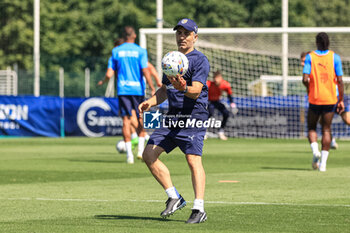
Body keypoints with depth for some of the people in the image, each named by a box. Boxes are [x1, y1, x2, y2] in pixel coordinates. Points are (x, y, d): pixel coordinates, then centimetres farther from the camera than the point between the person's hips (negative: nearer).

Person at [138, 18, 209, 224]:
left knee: (194, 160, -16)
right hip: (172, 117, 8)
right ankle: (174, 198, 6)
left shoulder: (200, 60, -6)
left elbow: (196, 91, -17)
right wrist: (150, 102, 9)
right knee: (149, 154, -1)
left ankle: (199, 209, -15)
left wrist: (183, 88, -39)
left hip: (194, 117, -8)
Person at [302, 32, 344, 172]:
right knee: (326, 129, 7)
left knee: (311, 127, 15)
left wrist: (309, 90, 10)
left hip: (314, 98, -1)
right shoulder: (334, 57, -1)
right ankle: (323, 163, -1)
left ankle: (315, 151, -12)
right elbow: (340, 81, -4)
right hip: (330, 99, 1)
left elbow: (305, 79, -12)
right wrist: (341, 100, 3)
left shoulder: (310, 57, -3)